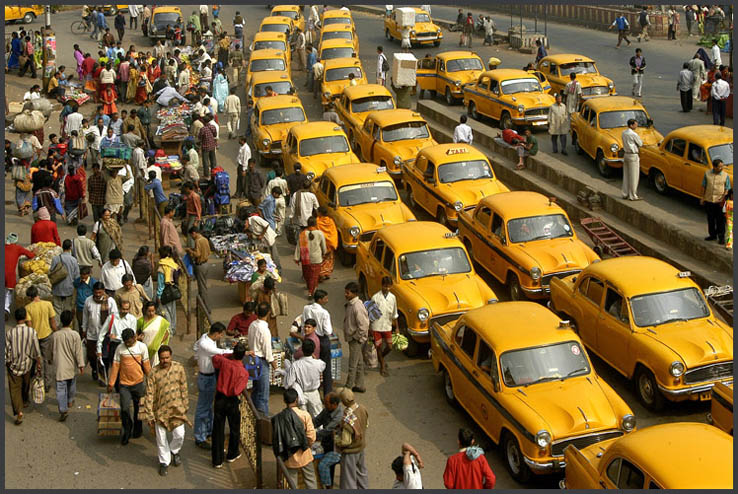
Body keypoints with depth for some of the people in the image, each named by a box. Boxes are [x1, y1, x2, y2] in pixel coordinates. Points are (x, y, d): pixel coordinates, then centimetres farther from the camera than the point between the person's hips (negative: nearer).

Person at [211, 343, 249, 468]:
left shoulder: (224, 362, -12)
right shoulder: (244, 372, -17)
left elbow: (215, 357, 9)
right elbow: (237, 390, -21)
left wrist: (229, 356, 10)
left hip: (220, 398, 2)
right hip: (232, 401, -2)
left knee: (218, 429, 8)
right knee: (234, 428, 20)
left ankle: (217, 460, 12)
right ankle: (232, 455, 35)